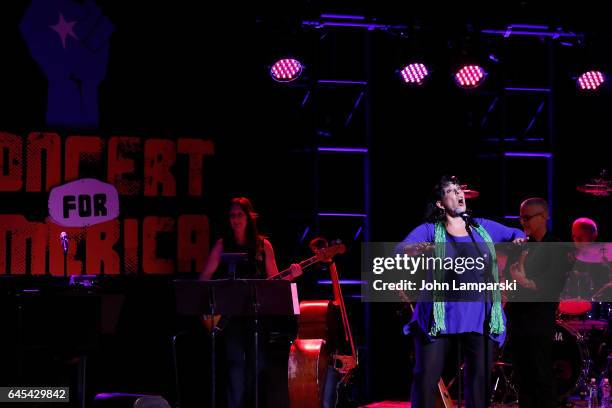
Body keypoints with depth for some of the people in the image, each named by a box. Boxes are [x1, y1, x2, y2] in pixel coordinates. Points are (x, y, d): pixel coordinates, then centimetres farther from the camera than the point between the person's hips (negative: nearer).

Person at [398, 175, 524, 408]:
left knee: (480, 377, 6)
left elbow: (515, 233, 25)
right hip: (440, 315, -3)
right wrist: (410, 249, -34)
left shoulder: (483, 228, 13)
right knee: (426, 376, -6)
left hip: (479, 317, 3)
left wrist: (519, 240, 1)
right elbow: (400, 248, -11)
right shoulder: (430, 230, 2)